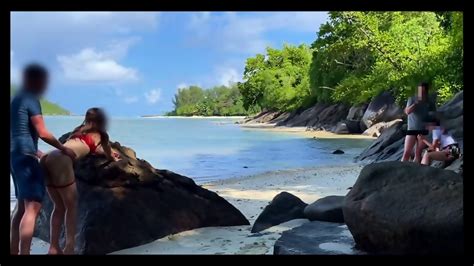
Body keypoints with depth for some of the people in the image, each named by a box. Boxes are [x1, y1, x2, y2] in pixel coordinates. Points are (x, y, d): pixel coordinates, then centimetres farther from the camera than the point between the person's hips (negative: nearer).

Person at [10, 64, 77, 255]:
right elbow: (42, 133, -17)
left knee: (21, 206, 14)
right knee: (32, 207, -12)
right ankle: (24, 252, -16)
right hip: (25, 157, -10)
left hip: (16, 155, 10)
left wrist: (36, 152, 30)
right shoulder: (31, 100, -11)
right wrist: (63, 149, -6)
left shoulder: (16, 100, 17)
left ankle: (14, 251, 18)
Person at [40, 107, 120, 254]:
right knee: (71, 206, 5)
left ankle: (54, 247, 16)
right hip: (61, 161, -7)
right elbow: (109, 155, 34)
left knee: (59, 206, 17)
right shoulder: (99, 135, 16)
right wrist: (114, 158, 56)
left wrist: (107, 152, 68)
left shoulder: (79, 130, 33)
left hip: (47, 159, 7)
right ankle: (69, 248, 2)